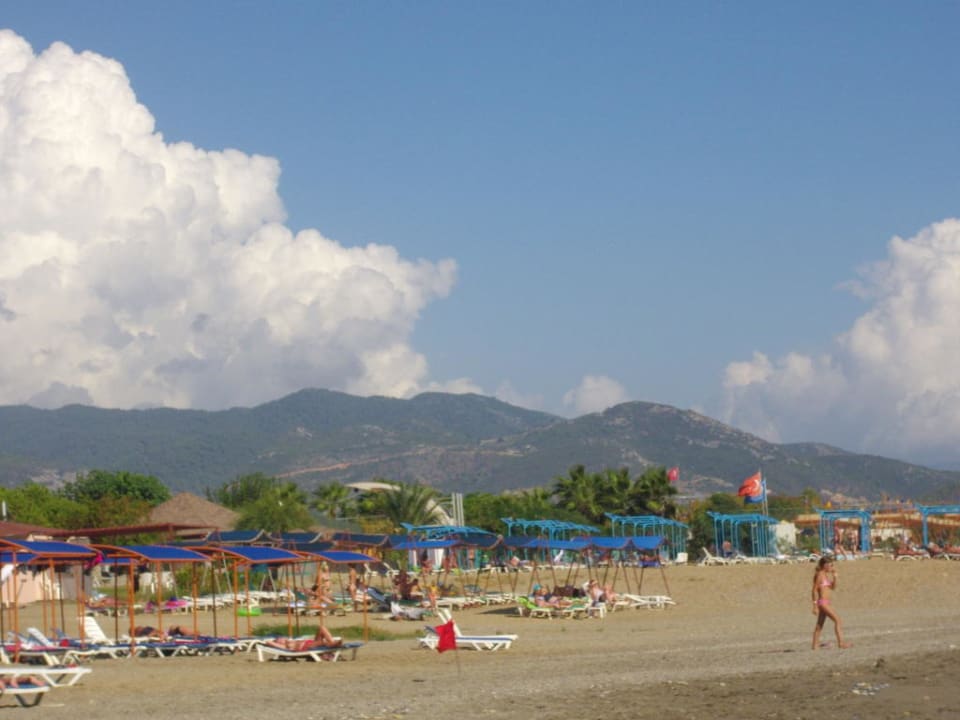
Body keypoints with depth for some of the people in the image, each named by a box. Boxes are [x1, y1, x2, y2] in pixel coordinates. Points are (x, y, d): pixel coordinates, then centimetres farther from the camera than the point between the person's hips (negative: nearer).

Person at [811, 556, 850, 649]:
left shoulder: (827, 575, 14)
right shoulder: (820, 575, -12)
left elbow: (833, 588, 12)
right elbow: (815, 590, -14)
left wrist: (834, 577, -2)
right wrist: (815, 606, -16)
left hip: (826, 602, 10)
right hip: (822, 602, -10)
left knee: (820, 624, 13)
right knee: (837, 620, -12)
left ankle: (815, 645, 19)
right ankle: (841, 642, -15)